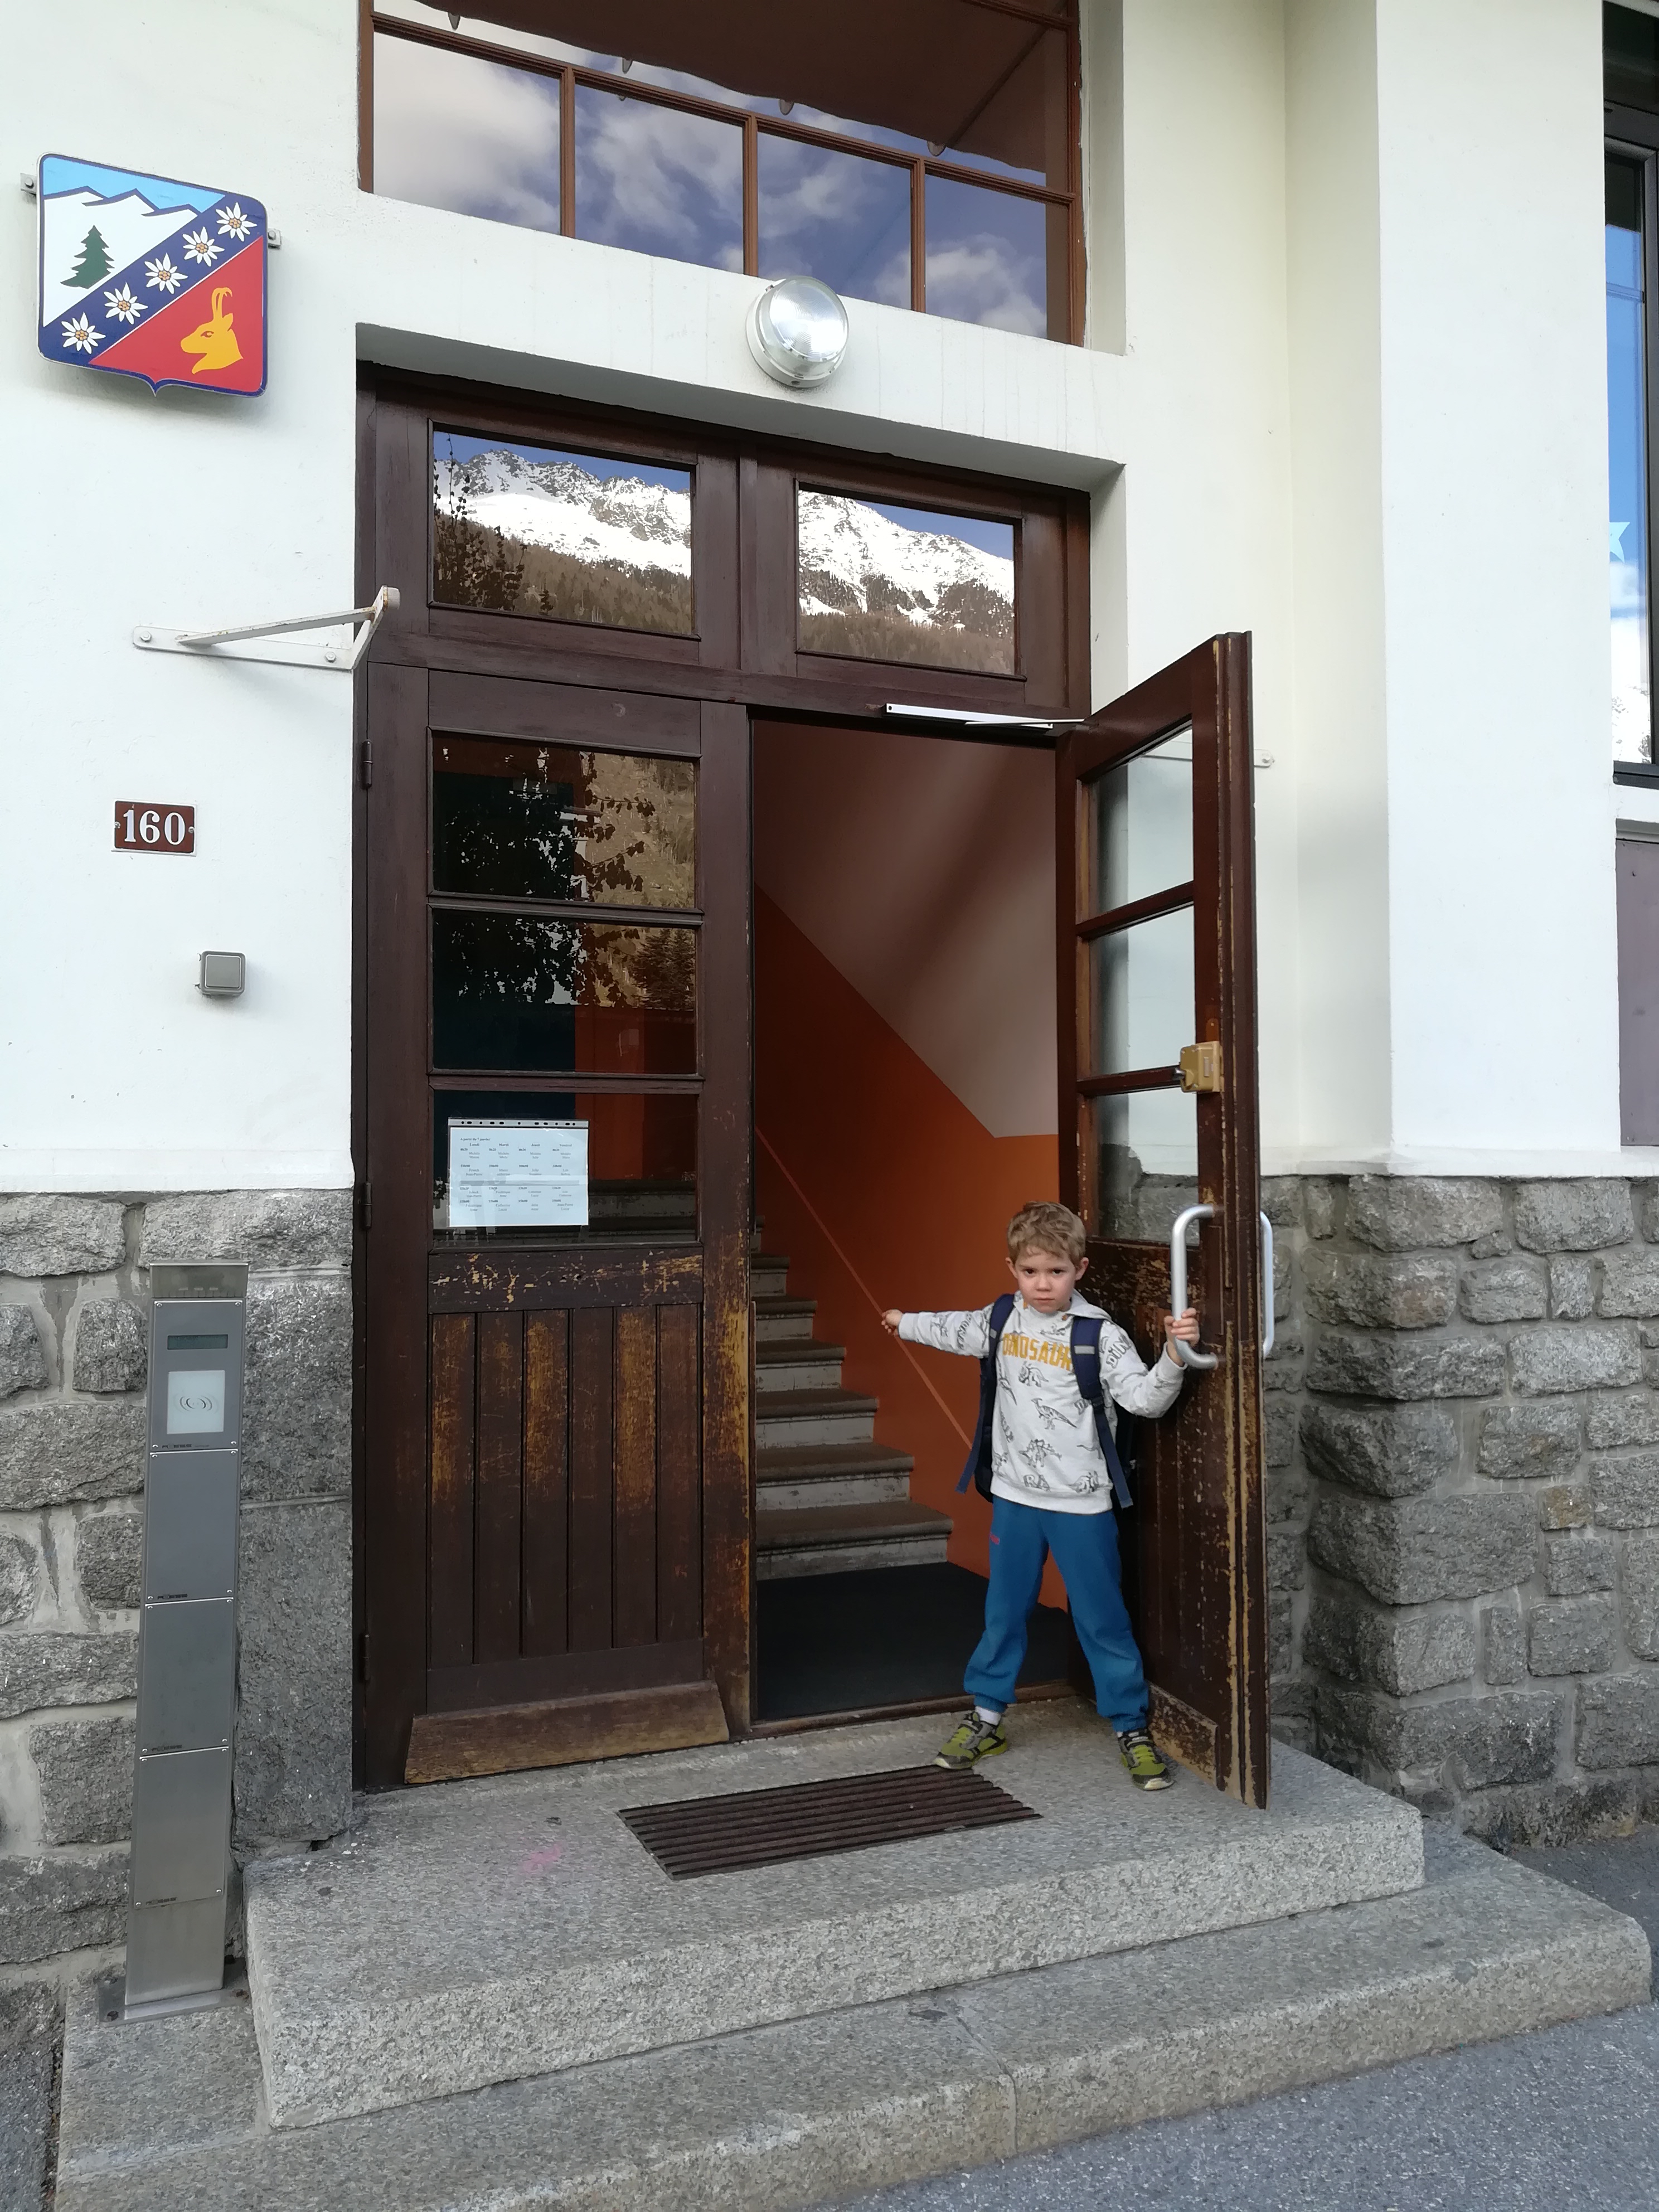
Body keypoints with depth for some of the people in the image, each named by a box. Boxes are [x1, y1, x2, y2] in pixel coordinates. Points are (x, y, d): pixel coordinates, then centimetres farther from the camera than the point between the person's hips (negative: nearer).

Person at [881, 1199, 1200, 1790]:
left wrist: (1173, 1355, -36)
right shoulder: (1002, 1321, 1)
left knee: (1101, 1617, 4)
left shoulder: (1101, 1335, -12)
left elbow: (1145, 1399, -19)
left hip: (1081, 1502, -4)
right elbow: (955, 1331, 22)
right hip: (1015, 1496, 4)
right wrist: (906, 1323, 38)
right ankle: (986, 1717, 31)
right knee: (1004, 1612, 16)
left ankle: (1132, 1728, 19)